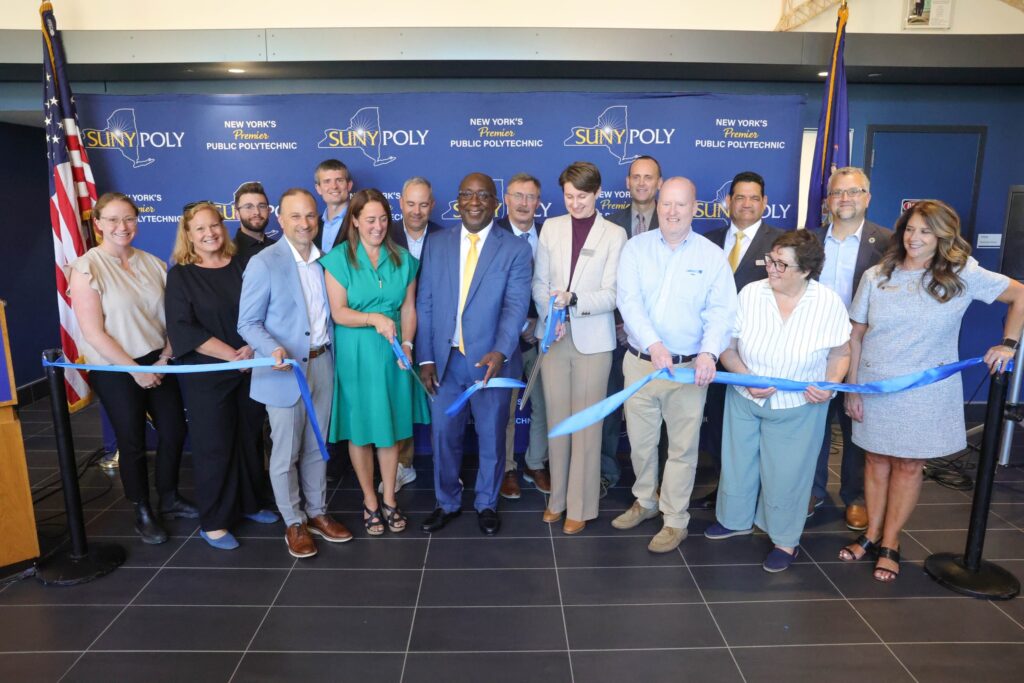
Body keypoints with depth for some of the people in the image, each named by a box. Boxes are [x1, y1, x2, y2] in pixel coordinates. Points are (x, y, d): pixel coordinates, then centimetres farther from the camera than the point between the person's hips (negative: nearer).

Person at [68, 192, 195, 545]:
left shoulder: (153, 264, 2)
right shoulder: (86, 268, -11)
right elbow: (93, 333, -14)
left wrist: (165, 357, -6)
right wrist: (135, 369, -14)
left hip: (158, 363, 4)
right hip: (115, 371, -4)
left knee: (174, 432, 9)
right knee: (133, 443, 7)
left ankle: (170, 499, 32)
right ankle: (143, 513, 27)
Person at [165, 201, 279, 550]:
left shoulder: (240, 266, 6)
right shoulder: (180, 275, -4)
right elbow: (183, 329, -12)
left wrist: (252, 347, -12)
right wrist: (232, 354, -17)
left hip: (249, 369, 4)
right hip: (206, 375, -3)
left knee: (250, 438, 12)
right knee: (214, 446, 3)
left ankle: (249, 503, 29)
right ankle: (213, 522, 16)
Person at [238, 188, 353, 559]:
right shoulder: (263, 263, -11)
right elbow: (248, 323, -9)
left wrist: (330, 353, 1)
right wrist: (274, 350, -26)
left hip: (322, 364, 5)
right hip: (285, 370, -5)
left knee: (316, 448, 16)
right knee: (286, 453, 8)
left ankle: (317, 513, 32)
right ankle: (294, 523, 25)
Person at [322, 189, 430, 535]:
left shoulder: (403, 259, 5)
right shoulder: (338, 258, -4)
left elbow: (409, 308, 3)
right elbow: (338, 312, -9)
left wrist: (407, 343, -11)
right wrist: (373, 318, -25)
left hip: (393, 353, 3)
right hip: (355, 355, -2)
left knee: (391, 428, 10)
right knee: (360, 430, 7)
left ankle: (389, 499, 26)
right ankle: (369, 501, 25)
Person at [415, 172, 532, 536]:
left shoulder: (515, 249, -4)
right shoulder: (436, 244, 4)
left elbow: (516, 305, -14)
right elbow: (424, 304, 3)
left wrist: (500, 351, -30)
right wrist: (425, 358, -2)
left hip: (491, 360, -2)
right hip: (446, 360, 2)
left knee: (491, 436, 12)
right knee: (443, 434, 13)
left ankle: (487, 504, 35)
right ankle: (447, 502, 35)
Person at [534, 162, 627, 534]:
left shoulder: (614, 235, 0)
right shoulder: (551, 228, 9)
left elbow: (612, 294, -6)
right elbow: (539, 282, 6)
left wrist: (573, 299, -23)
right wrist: (551, 316, -11)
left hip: (592, 339, -3)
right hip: (554, 336, 3)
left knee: (587, 425, 3)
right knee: (557, 422, 10)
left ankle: (581, 506, 16)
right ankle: (557, 497, 25)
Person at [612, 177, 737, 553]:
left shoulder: (712, 256, -1)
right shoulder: (636, 247, 0)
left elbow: (721, 311, -6)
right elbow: (629, 301, -12)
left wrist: (709, 352, -24)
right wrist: (653, 344, -27)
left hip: (689, 368, -1)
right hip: (640, 362, 2)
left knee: (682, 447, 7)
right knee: (640, 440, 15)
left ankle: (675, 520, 24)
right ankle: (645, 501, 38)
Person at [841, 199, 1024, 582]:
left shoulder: (963, 275, -5)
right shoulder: (876, 276, -3)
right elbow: (856, 336, -1)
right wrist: (852, 389, -2)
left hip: (925, 392, -1)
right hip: (874, 387, 1)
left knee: (908, 465, 8)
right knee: (877, 460, 11)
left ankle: (890, 544, 21)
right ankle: (872, 535, 24)